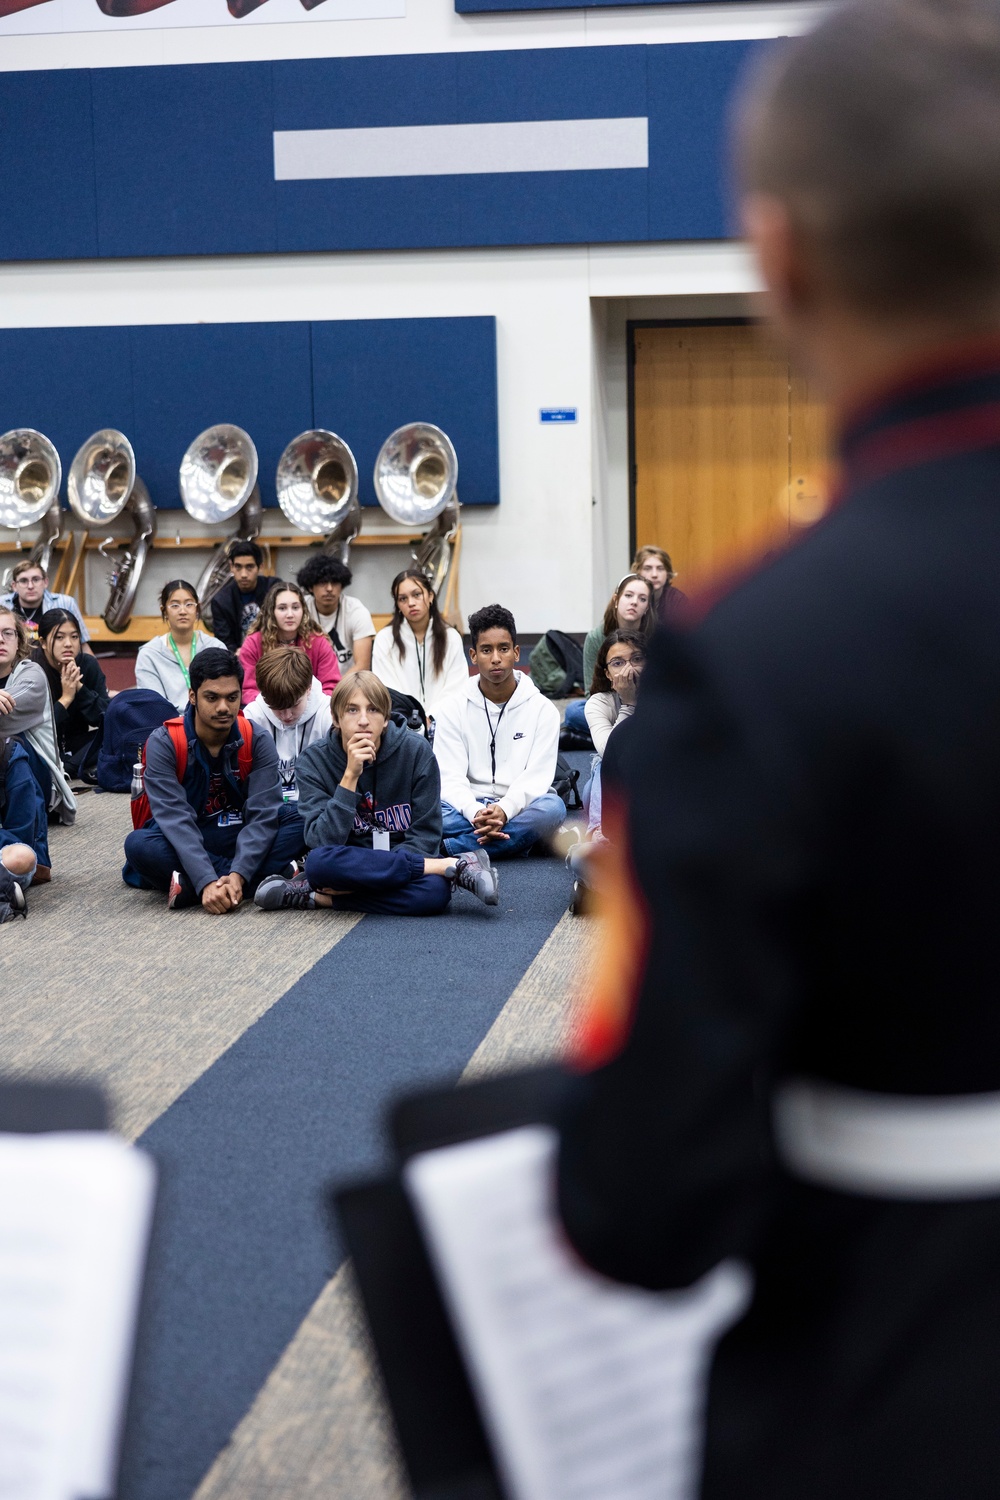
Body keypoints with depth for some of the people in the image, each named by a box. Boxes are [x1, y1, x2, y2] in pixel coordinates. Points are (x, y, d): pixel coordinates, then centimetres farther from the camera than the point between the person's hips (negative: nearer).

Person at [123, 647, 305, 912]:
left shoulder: (257, 742, -8)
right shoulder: (163, 744, -14)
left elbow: (262, 814, -18)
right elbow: (175, 819, -24)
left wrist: (237, 876, -35)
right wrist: (206, 882, -39)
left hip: (242, 838, 1)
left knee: (300, 823, -23)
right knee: (139, 844, -34)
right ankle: (267, 877, -31)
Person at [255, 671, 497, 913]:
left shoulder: (416, 751, -8)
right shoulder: (315, 760, -7)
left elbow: (424, 837, -7)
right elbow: (323, 843, -17)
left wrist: (367, 877, -20)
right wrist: (350, 776, -26)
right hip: (348, 866, 1)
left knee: (434, 891, -37)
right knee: (320, 861, -36)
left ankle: (316, 897, -21)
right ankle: (453, 866, -24)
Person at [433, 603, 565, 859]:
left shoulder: (542, 709, 4)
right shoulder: (453, 708, 6)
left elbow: (537, 776, -6)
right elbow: (450, 778, -4)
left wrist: (504, 810, -27)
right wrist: (476, 813, -26)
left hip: (520, 807, 1)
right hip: (469, 807, -1)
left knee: (552, 807, -35)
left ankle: (445, 850, -35)